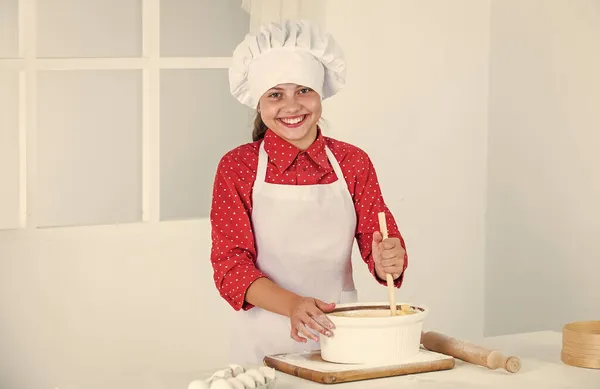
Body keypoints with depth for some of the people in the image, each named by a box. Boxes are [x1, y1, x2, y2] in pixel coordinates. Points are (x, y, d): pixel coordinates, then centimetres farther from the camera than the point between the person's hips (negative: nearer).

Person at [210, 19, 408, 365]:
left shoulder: (353, 162, 3)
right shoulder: (237, 167, -3)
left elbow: (379, 244, 1)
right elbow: (230, 265, -8)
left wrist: (388, 262, -23)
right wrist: (293, 305, -25)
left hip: (342, 337, 2)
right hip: (266, 343, -2)